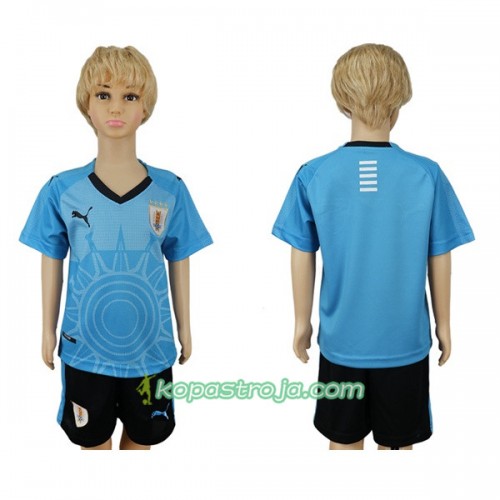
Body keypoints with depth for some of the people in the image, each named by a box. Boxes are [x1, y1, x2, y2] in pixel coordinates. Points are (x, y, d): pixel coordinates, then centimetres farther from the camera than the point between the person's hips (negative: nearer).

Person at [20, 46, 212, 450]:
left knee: (142, 437, 21)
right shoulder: (62, 190, -9)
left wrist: (185, 327, 6)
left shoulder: (170, 190, -8)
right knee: (93, 440, 19)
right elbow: (52, 263, 1)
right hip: (85, 346, 0)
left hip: (150, 346, 1)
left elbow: (179, 262, 0)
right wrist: (48, 330, 7)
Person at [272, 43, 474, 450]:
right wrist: (443, 323, 10)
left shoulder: (313, 176, -12)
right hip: (405, 340, 0)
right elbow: (439, 260, -5)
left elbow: (302, 257, -5)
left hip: (341, 340, 1)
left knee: (345, 440, 20)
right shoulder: (427, 175, -12)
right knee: (398, 443, 19)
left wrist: (302, 322, 8)